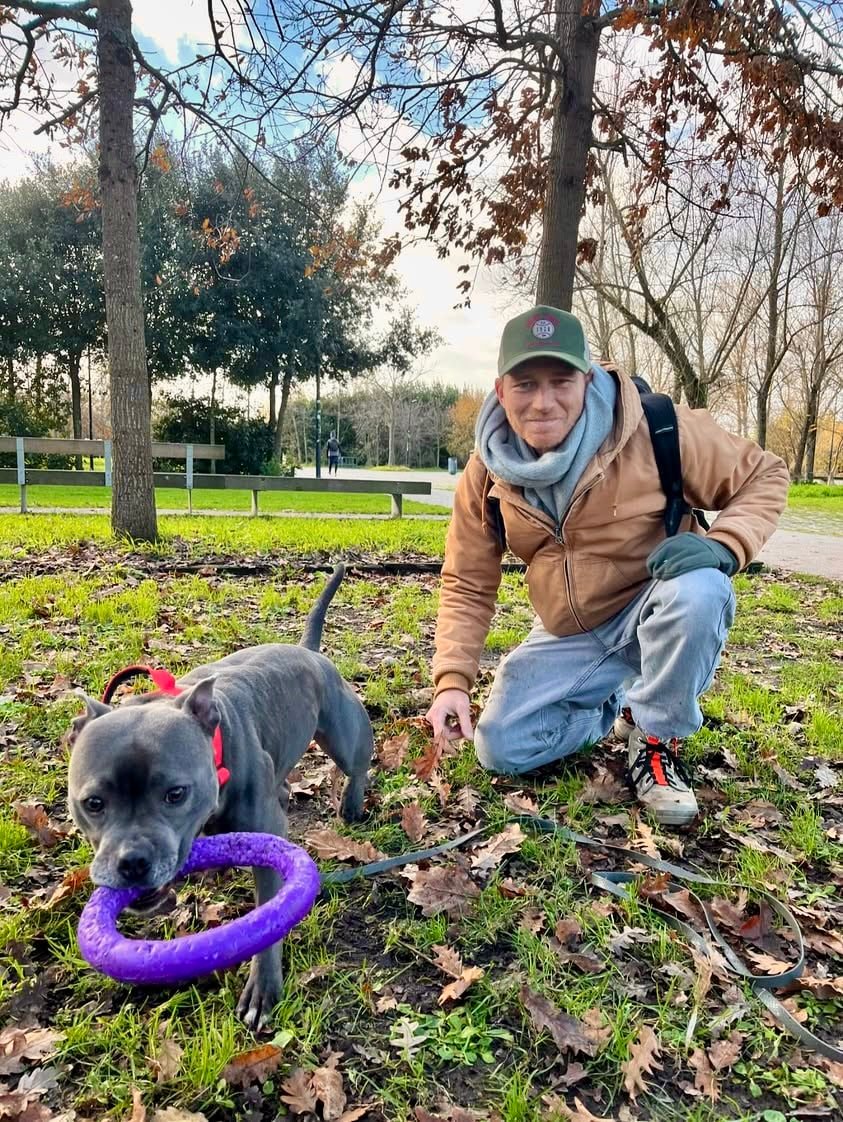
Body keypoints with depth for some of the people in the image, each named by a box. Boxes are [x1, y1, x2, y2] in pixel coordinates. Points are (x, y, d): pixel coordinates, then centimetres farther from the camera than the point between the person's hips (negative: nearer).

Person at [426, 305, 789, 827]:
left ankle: (659, 739, -11)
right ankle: (623, 706, 18)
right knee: (500, 747, -7)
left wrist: (723, 546, -31)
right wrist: (453, 679, -15)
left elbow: (763, 475, -10)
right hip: (571, 638, 3)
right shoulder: (487, 475, -11)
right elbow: (468, 585, -3)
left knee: (698, 588, -37)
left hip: (658, 616, -3)